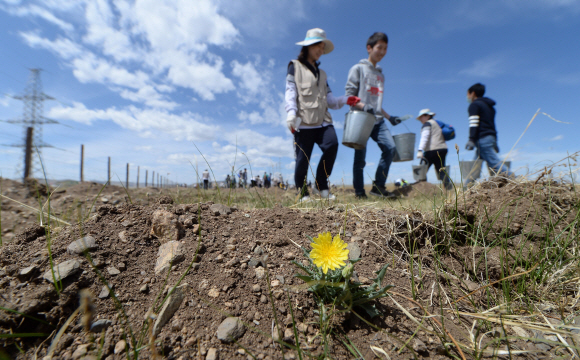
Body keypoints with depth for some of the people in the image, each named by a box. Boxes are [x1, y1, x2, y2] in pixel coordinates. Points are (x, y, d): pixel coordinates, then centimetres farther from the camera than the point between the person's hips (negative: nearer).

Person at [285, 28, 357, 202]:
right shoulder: (295, 66, 14)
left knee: (332, 144, -21)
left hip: (322, 120, 4)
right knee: (303, 158, -7)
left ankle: (321, 185, -8)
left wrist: (345, 99, 2)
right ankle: (303, 193, 10)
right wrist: (291, 113, -16)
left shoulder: (321, 73, 28)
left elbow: (330, 100, 21)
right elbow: (290, 92, 0)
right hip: (304, 122, -4)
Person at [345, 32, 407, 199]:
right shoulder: (358, 68, 5)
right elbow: (349, 95, -5)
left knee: (390, 147, -13)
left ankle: (378, 186, -5)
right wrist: (363, 106, -20)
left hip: (377, 120, 6)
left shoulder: (381, 75, 24)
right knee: (360, 156, -5)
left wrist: (389, 117, 17)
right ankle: (359, 192, 6)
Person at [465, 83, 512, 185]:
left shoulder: (474, 105, -1)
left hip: (482, 138, -9)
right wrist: (495, 142, 25)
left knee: (495, 163, -13)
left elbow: (474, 123, -14)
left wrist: (471, 139, -19)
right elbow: (492, 124, 24)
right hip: (491, 137, 9)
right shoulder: (489, 106, 25)